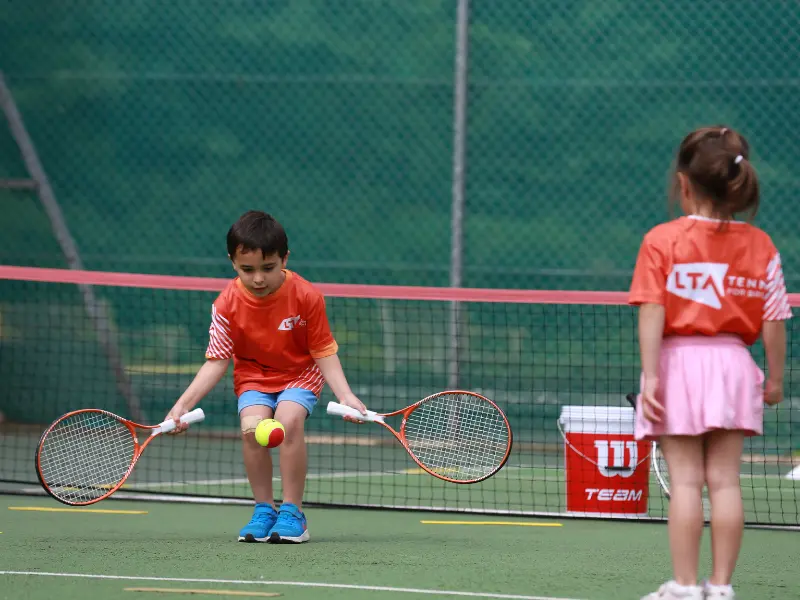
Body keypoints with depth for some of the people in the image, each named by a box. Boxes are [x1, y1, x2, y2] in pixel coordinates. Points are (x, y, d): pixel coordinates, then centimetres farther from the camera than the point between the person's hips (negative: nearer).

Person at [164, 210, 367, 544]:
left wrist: (345, 395, -22)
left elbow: (323, 352, -10)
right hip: (253, 376, 2)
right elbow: (217, 362, -13)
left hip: (300, 374, -1)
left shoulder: (306, 296, -18)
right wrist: (184, 403, -25)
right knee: (252, 425, -27)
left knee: (289, 419, -30)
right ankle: (263, 510, -8)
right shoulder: (227, 305, -15)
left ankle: (292, 512, -16)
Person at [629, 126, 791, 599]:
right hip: (733, 365, 2)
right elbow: (774, 321, 1)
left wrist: (651, 376, -11)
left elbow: (651, 312, -11)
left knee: (685, 480, 1)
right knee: (725, 479, 6)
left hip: (679, 363, -2)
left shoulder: (662, 241, -6)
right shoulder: (761, 246, 1)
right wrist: (775, 377, 12)